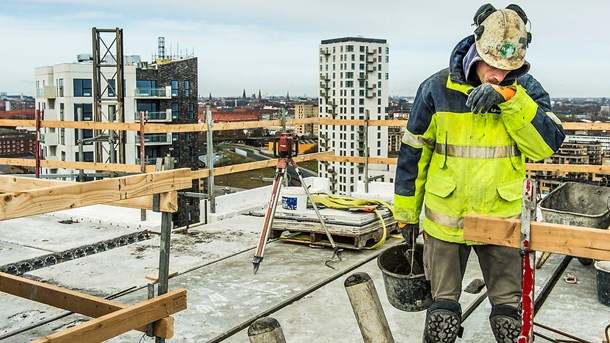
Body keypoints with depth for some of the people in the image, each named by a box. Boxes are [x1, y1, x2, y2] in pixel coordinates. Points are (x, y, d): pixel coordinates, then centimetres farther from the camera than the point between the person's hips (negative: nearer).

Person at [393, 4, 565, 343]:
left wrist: (510, 98, -27)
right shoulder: (437, 88, -7)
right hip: (445, 222, -1)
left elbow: (547, 144, -16)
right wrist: (406, 211, 4)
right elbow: (413, 152, 1)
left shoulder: (525, 89, -4)